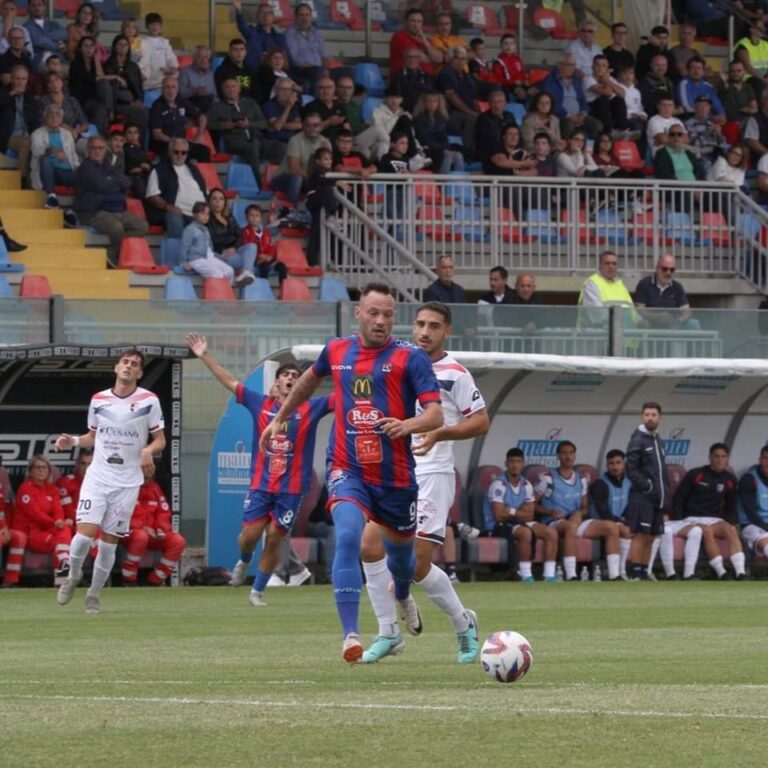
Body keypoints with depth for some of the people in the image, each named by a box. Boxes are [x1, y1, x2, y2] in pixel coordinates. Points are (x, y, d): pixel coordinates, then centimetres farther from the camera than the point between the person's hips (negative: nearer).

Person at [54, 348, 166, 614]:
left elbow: (160, 440, 2)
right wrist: (73, 441, 0)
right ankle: (73, 576, 13)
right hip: (97, 476, 1)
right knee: (85, 531, -15)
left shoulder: (149, 400, -2)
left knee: (109, 541, 2)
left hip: (128, 482, -1)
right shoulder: (99, 400, 4)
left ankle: (94, 594, 18)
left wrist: (149, 450, -20)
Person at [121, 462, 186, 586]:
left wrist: (161, 528, -7)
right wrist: (141, 527, -23)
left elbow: (163, 512, 14)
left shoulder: (154, 487, 12)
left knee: (178, 541, -13)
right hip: (128, 533, -7)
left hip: (152, 534, 7)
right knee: (141, 536, -40)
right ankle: (128, 580, -25)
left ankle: (155, 580, -7)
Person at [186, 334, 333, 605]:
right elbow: (229, 381, 9)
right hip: (261, 484, 1)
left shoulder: (311, 408, 2)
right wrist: (205, 356, 6)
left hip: (292, 488, -1)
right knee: (250, 533, -6)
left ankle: (258, 591, 15)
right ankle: (244, 561, 30)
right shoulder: (261, 404, 6)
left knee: (274, 538, 0)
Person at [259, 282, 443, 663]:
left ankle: (402, 595, 58)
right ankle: (350, 635, -30)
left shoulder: (410, 357, -7)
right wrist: (279, 419, 34)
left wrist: (406, 425, -34)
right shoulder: (336, 351, 4)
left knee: (400, 547, 18)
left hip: (395, 475, 0)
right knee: (348, 536, -26)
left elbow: (436, 415, -14)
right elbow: (309, 380, 28)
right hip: (348, 470, 0)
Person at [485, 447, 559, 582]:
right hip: (499, 526, -7)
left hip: (521, 524, 7)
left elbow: (529, 515, 3)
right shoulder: (499, 484, -13)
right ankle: (525, 575, -29)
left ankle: (549, 575, -15)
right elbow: (499, 515, -19)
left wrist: (511, 512, -13)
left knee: (551, 532, -11)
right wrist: (519, 512, -6)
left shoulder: (526, 485, 9)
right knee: (525, 532, -36)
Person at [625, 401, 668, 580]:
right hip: (642, 498, -8)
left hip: (656, 499, 8)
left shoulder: (657, 441, 19)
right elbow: (631, 470, -12)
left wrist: (665, 495, 15)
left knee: (650, 538, 8)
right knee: (640, 536, -11)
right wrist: (647, 486, -16)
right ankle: (635, 574, -12)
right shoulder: (638, 440, -6)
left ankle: (644, 573, 11)